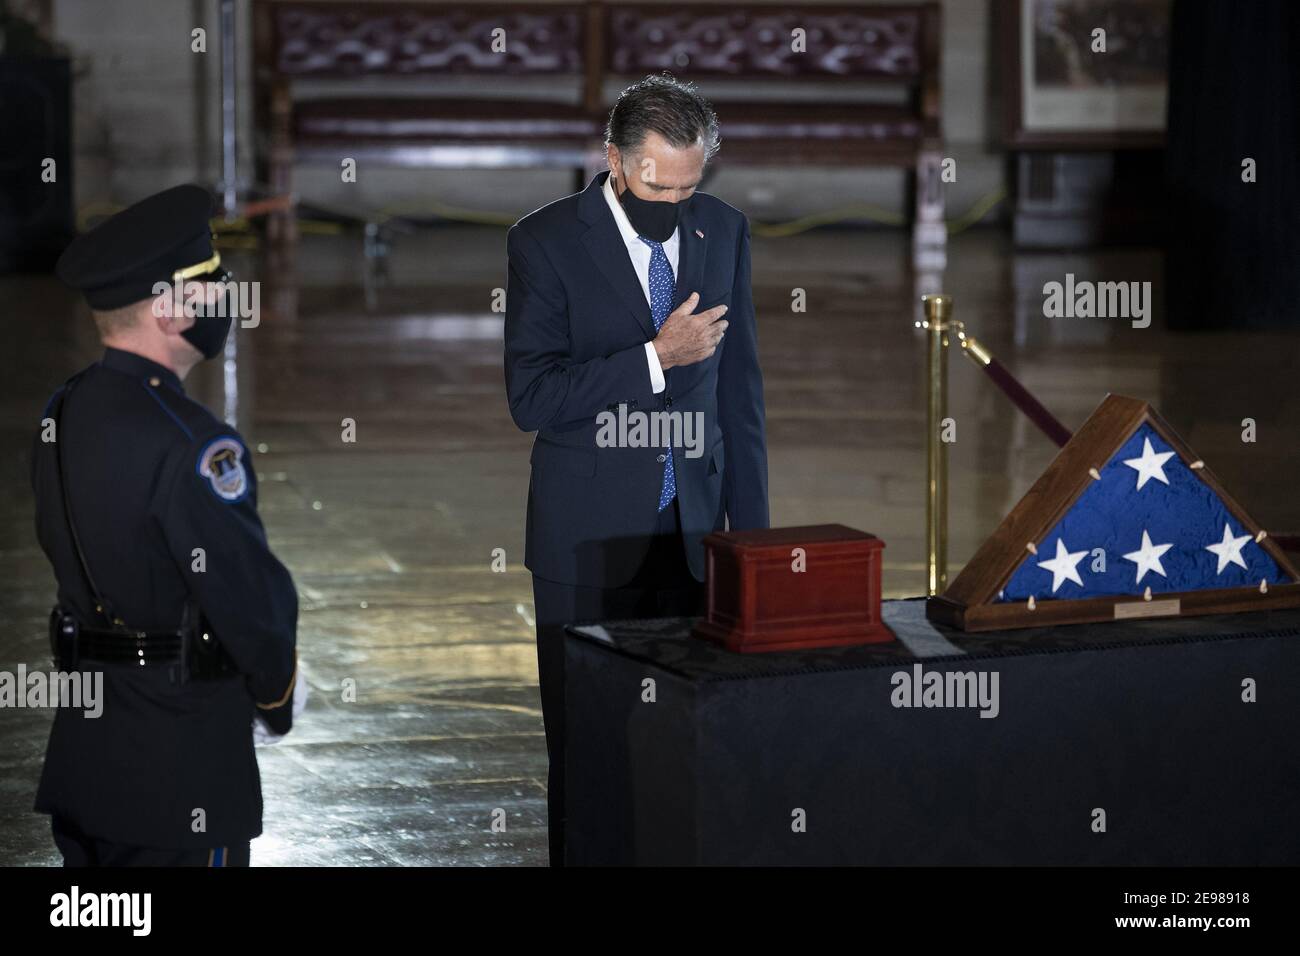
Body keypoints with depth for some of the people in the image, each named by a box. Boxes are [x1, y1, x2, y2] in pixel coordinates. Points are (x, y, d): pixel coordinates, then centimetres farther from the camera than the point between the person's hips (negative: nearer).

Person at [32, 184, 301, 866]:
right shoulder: (189, 442, -21)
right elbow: (248, 591, -18)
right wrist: (277, 698, 0)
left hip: (82, 750, 8)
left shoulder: (61, 414, 5)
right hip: (183, 763, -8)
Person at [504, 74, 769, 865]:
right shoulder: (546, 241, -7)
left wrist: (752, 530, 9)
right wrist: (656, 359, -21)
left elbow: (740, 389, 11)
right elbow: (531, 396, -14)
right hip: (590, 536, -3)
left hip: (694, 532, 3)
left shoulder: (724, 232, 6)